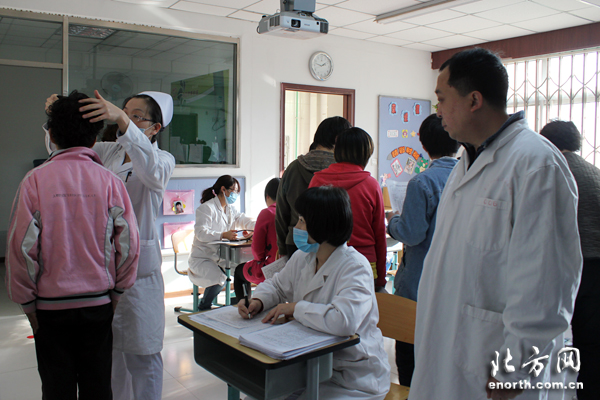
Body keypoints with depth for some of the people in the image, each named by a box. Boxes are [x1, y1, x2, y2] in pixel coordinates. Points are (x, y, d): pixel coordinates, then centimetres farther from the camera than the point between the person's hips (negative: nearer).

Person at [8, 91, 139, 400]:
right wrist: (116, 292, 8)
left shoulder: (36, 180, -9)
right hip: (99, 303, 1)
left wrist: (27, 302, 4)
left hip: (51, 306, -1)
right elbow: (129, 244, -6)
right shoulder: (109, 181, -6)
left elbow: (21, 247, -8)